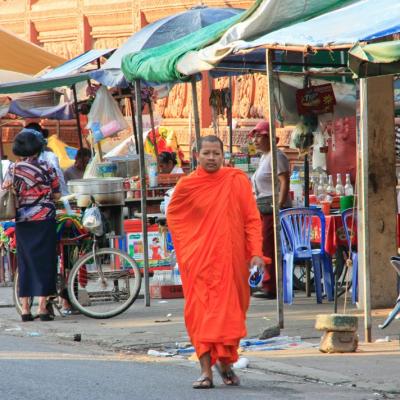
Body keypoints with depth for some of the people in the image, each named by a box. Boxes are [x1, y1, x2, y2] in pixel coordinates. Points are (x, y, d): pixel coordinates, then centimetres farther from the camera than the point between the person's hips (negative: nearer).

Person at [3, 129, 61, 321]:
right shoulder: (46, 168, -3)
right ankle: (42, 308, -3)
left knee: (25, 263, 8)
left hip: (22, 221, 2)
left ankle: (25, 309, 7)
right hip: (44, 219, -2)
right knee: (43, 262, 1)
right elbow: (57, 195, 0)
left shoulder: (14, 168, 1)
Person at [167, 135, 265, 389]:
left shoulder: (238, 182, -1)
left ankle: (225, 361, 27)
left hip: (231, 259, 1)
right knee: (201, 311, -7)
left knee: (229, 309, 7)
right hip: (199, 261, 0)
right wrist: (184, 247, 8)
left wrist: (256, 252, -9)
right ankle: (206, 371, -8)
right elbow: (173, 215, 15)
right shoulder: (187, 185, 0)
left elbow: (252, 219, 0)